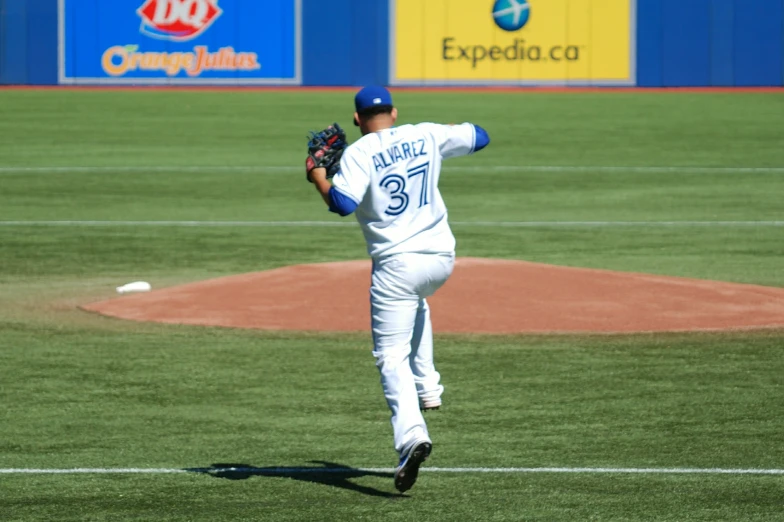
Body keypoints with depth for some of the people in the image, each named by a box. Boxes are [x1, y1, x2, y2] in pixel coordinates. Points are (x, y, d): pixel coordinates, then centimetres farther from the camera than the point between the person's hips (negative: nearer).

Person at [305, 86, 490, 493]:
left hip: (396, 265, -5)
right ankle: (427, 387, 28)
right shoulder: (427, 136, 5)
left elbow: (343, 203, -22)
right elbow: (479, 137, 17)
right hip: (441, 259, 5)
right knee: (416, 302, 38)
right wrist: (447, 135, 34)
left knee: (391, 356, -5)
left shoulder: (359, 153, -8)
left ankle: (411, 433, -27)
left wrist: (318, 178, -4)